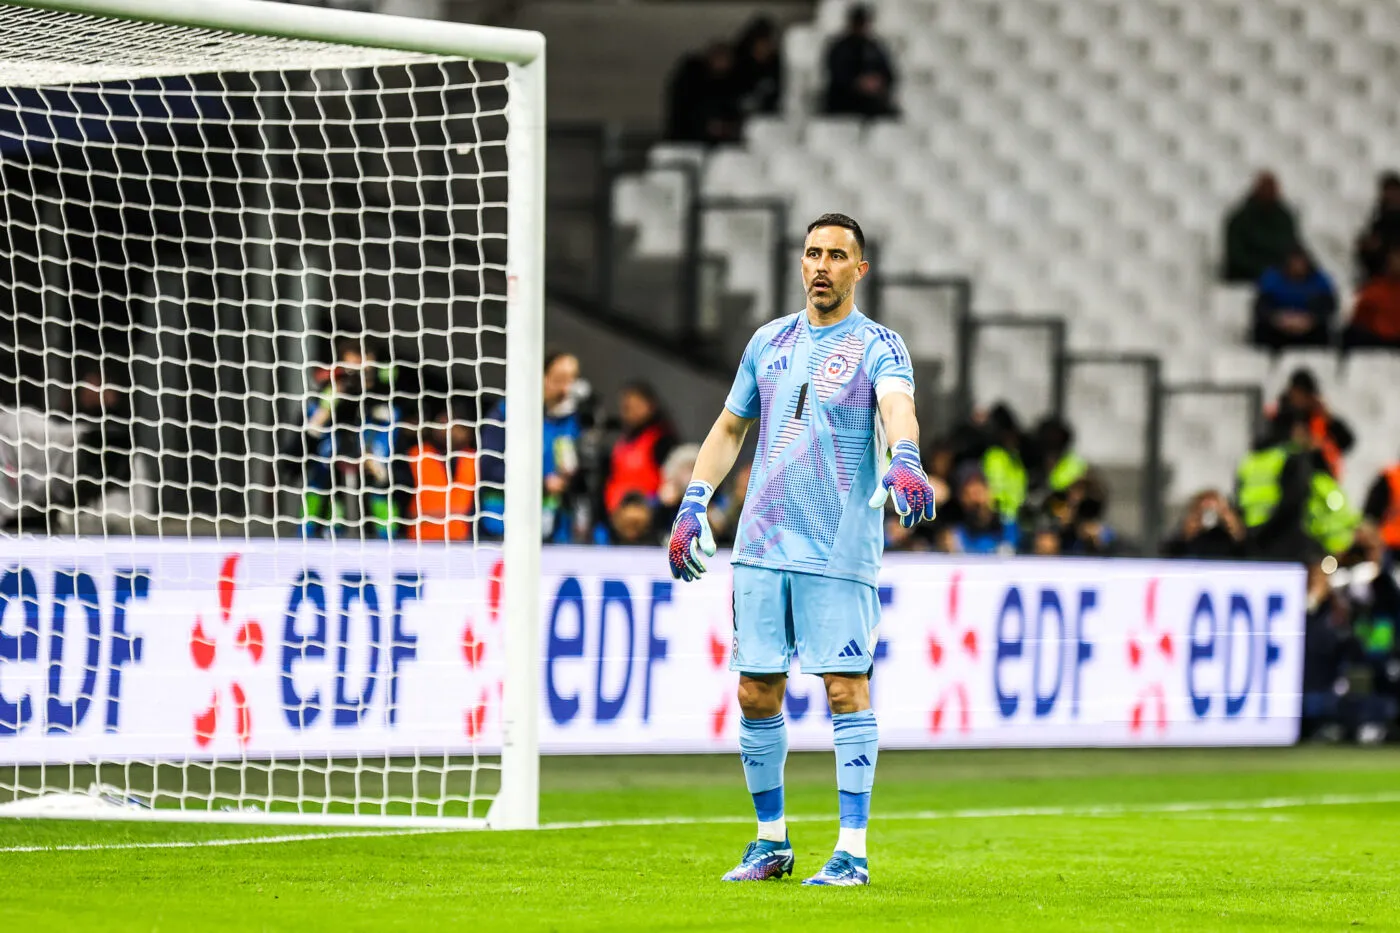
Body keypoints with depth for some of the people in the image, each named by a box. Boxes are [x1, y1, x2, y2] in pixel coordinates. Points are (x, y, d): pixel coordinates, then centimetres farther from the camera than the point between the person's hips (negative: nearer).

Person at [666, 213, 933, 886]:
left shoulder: (877, 346, -2)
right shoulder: (770, 340, 14)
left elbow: (898, 407, -22)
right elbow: (730, 427, 24)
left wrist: (904, 459, -43)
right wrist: (694, 503, 14)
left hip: (841, 550, -5)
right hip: (761, 546, 5)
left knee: (846, 690, -8)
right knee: (756, 695, 5)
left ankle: (852, 851, -5)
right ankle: (771, 841, 19)